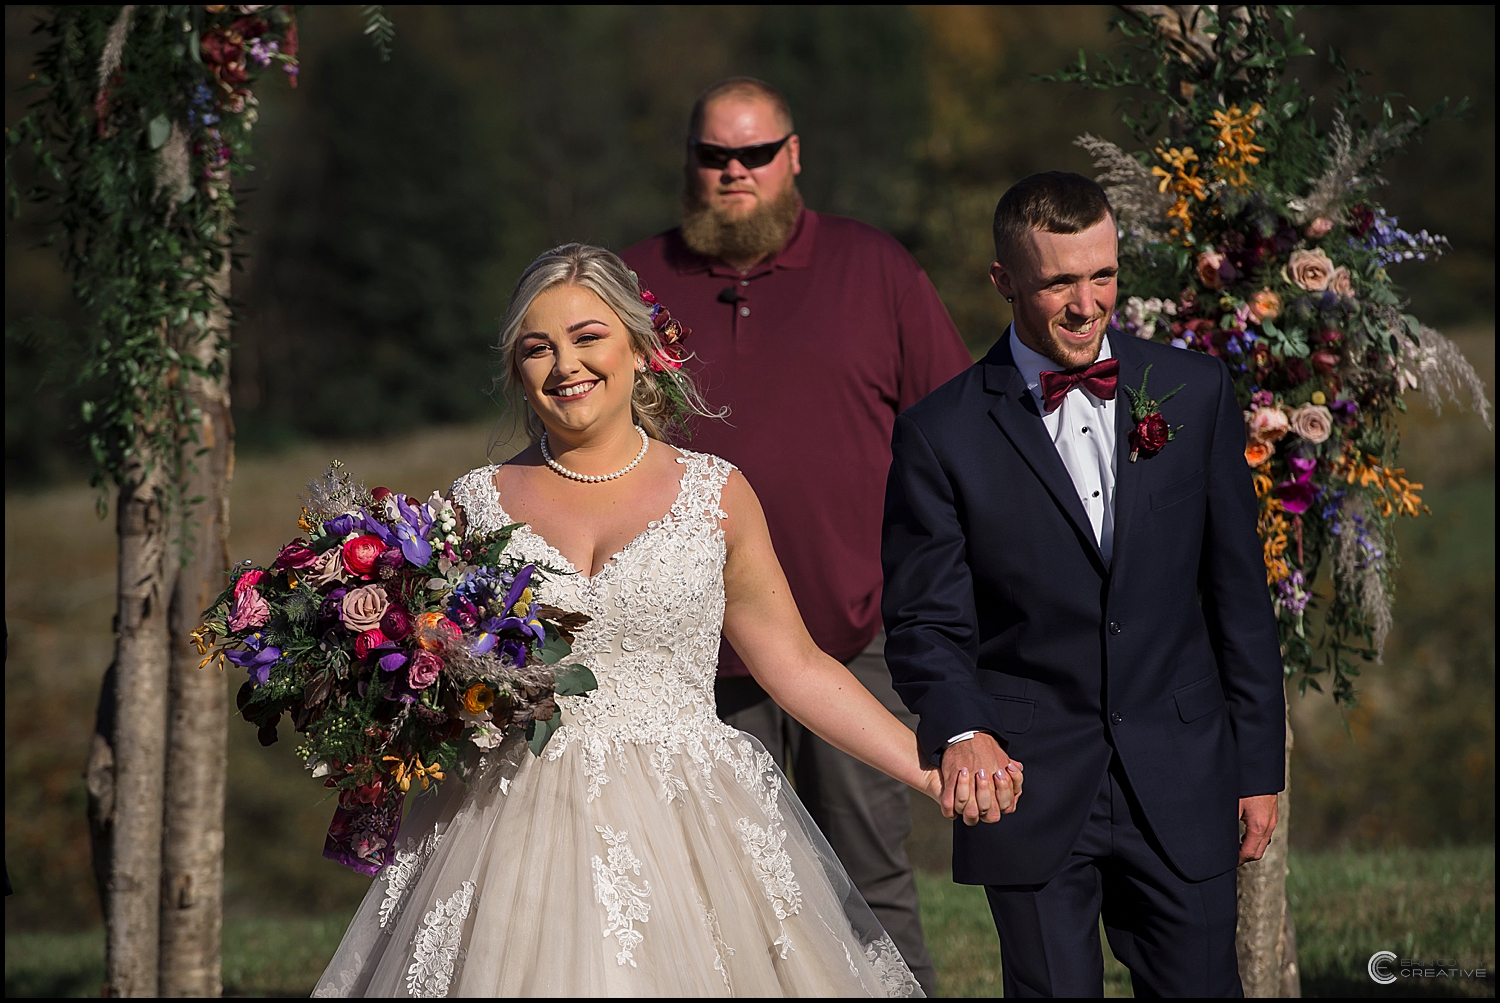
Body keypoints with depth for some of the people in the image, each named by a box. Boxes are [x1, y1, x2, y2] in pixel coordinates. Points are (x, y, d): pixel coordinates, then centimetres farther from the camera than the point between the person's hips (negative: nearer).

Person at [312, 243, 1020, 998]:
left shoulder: (715, 495, 4)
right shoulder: (480, 503, 6)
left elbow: (797, 667, 6)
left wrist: (930, 766, 0)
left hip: (684, 836, 0)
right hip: (524, 842, 1)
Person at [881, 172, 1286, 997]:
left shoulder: (1195, 393, 4)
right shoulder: (941, 434, -4)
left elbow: (1237, 592, 7)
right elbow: (925, 622, -2)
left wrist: (1259, 765, 7)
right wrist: (959, 730, -23)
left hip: (1181, 788, 2)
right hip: (1030, 789, -2)